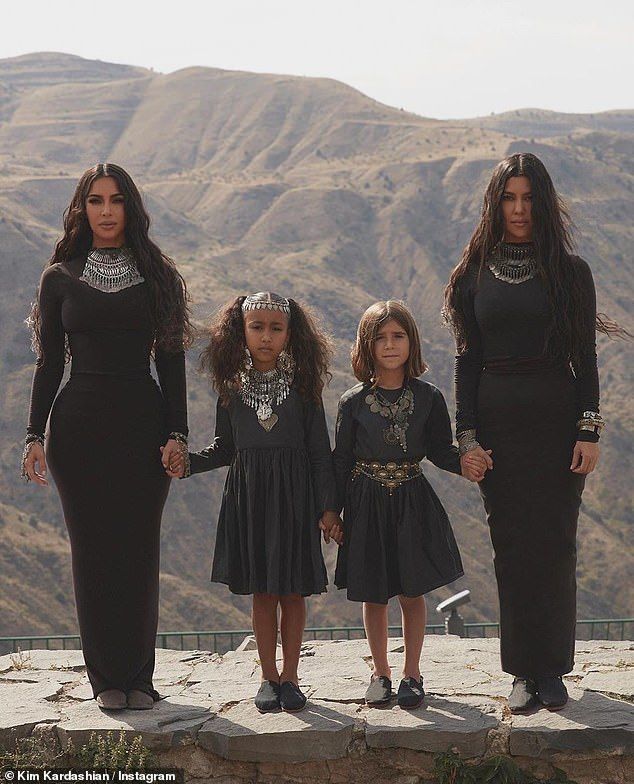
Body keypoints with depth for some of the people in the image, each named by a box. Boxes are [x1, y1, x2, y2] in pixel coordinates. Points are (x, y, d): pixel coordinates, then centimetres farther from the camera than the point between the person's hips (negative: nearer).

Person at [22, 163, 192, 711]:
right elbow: (49, 364, 8)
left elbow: (171, 362, 5)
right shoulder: (61, 278, 8)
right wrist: (35, 435, -1)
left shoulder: (157, 276, 7)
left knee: (139, 552, 0)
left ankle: (138, 676, 9)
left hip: (143, 422, 0)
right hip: (78, 424, 0)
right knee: (93, 551, 1)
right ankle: (107, 678, 9)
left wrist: (177, 433, -3)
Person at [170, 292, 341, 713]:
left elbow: (321, 450, 0)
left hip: (294, 495, -1)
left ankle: (290, 677, 13)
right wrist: (188, 462, -6)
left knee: (292, 591, 3)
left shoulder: (303, 385, -1)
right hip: (249, 495, 2)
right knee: (262, 591, 6)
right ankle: (269, 677, 15)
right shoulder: (233, 389, 4)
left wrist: (328, 506, -4)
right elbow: (226, 448, 11)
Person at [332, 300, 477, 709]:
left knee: (412, 592, 4)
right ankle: (380, 673, 22)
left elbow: (440, 449, -1)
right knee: (374, 595, 8)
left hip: (413, 503, 0)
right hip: (367, 503, 0)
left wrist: (465, 461, -22)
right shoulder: (353, 402, -2)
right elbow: (342, 460, 1)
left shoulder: (429, 398, -2)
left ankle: (412, 673, 17)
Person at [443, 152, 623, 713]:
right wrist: (467, 435, -1)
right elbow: (468, 360, 7)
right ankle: (524, 672, 8)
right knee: (512, 546, 2)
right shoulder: (476, 274, 7)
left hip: (557, 418, -1)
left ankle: (553, 670, 8)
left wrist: (589, 431, -6)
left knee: (554, 545, -1)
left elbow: (584, 358, 1)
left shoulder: (570, 272, 2)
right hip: (497, 423, 2)